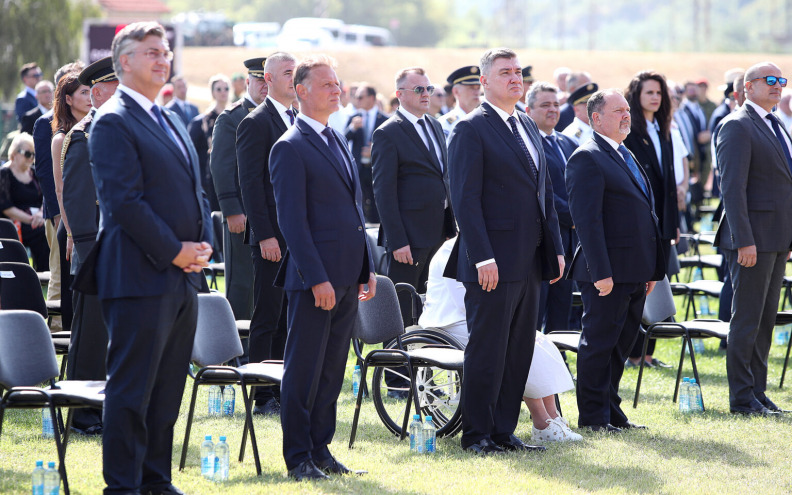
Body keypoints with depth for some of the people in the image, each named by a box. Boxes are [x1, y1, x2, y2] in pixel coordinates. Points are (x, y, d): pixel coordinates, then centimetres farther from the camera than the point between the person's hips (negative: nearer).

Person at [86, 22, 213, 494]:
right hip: (140, 277, -9)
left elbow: (195, 189, 21)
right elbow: (124, 202, -17)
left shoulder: (171, 120, 18)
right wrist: (174, 251, -15)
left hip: (182, 277, 9)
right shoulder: (112, 122, -10)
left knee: (168, 388, 12)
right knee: (132, 388, -4)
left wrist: (204, 242, 4)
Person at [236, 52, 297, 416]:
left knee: (287, 318, 10)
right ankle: (262, 397, 1)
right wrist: (265, 235, -19)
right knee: (267, 317, -3)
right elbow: (250, 182, -13)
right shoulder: (256, 123, -8)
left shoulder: (299, 121, 16)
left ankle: (282, 390, 16)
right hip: (272, 237, -7)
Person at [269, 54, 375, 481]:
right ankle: (298, 457, 5)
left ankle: (321, 450, 18)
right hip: (314, 278, -8)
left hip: (347, 277, 8)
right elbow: (292, 220, -15)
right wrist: (317, 278, -20)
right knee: (304, 370, -1)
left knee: (332, 369, 12)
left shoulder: (338, 141, 16)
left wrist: (366, 268, 16)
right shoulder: (290, 148, -10)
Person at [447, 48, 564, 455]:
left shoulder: (528, 127, 16)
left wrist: (555, 249, 13)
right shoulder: (471, 129, -8)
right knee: (487, 349, -3)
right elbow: (465, 199, -14)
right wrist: (482, 258, -19)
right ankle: (476, 433, 5)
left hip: (530, 262, 8)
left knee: (519, 350, 10)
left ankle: (504, 431, 16)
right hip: (493, 262, -8)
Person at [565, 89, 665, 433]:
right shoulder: (588, 158, -11)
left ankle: (611, 411, 21)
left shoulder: (625, 156, 19)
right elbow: (586, 219, -18)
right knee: (599, 343, -2)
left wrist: (651, 270, 19)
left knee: (621, 344, 13)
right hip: (608, 273, -9)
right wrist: (600, 272, -23)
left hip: (634, 274, 9)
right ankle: (593, 416, 4)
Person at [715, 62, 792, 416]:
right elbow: (732, 187, -17)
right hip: (753, 237, -9)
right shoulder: (737, 126, -11)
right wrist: (744, 240, -22)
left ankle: (757, 391, 18)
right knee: (747, 318, -4)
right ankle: (742, 398, 1)